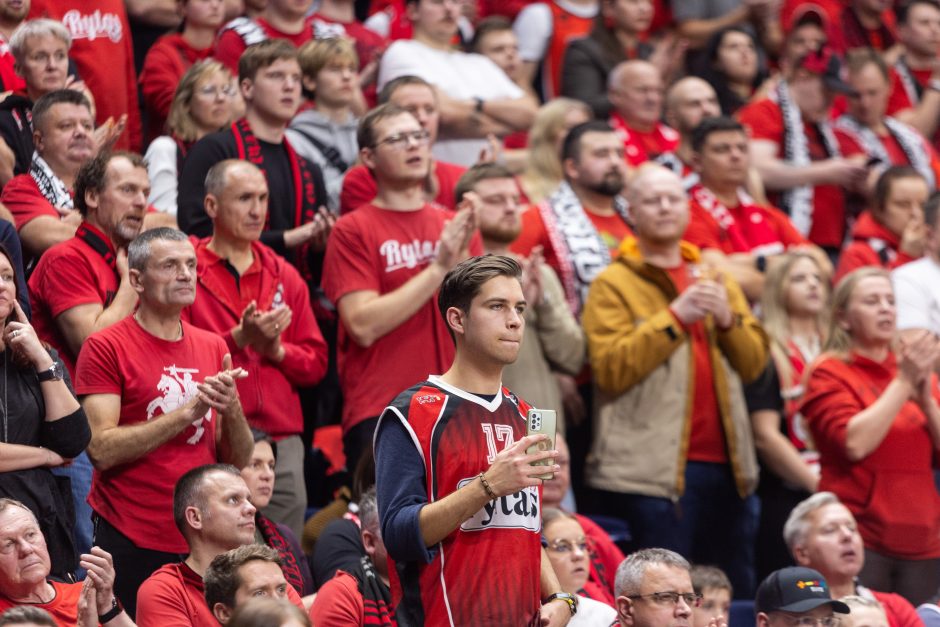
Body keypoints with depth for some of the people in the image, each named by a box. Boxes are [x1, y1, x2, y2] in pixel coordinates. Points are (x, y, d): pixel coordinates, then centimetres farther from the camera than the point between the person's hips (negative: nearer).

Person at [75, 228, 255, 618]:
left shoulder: (213, 348, 11)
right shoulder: (106, 348, -5)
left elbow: (238, 461, 10)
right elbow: (101, 450, -15)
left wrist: (232, 410, -10)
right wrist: (188, 411, -17)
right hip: (130, 542, -5)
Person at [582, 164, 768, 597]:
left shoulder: (715, 278, 18)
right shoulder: (613, 284, 0)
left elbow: (754, 362, 11)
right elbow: (611, 369, -13)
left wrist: (728, 319, -8)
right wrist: (675, 316, -15)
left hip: (725, 462, 6)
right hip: (654, 469, -6)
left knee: (736, 592, 9)